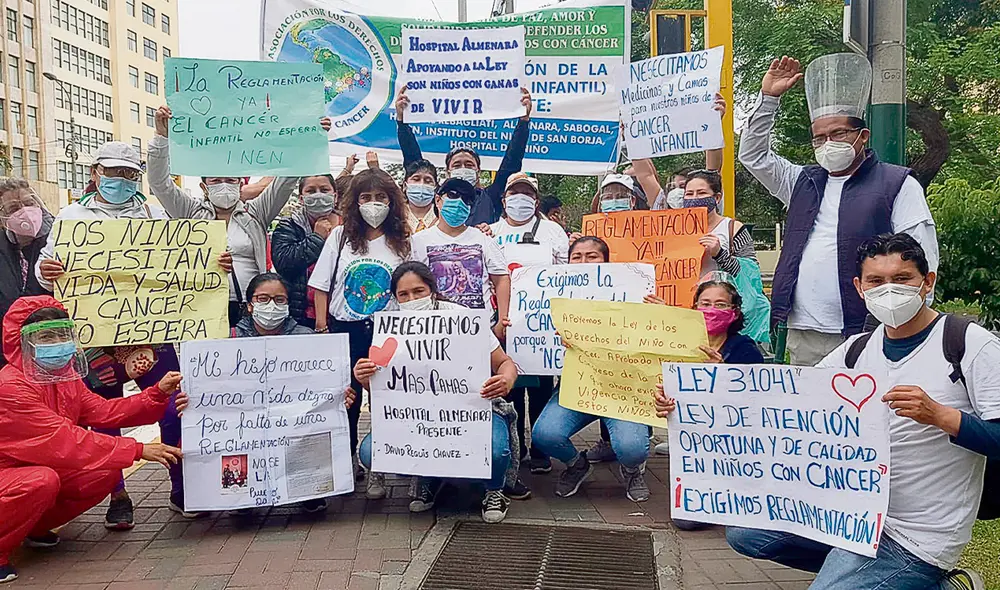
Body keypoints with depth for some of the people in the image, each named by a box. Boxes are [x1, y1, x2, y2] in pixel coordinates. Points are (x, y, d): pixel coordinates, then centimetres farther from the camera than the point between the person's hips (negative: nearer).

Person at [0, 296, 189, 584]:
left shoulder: (64, 377, 2)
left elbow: (104, 411, -6)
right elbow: (65, 439, -32)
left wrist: (158, 393, -20)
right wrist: (139, 450, -33)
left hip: (42, 468, 8)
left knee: (106, 473, -11)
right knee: (42, 481, -38)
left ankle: (35, 527, 10)